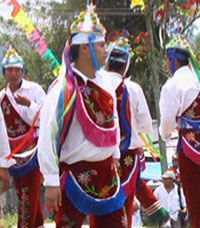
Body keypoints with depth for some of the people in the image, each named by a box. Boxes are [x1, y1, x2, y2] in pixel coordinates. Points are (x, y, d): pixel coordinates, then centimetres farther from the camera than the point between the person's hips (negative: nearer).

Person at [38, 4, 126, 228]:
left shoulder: (103, 80, 3)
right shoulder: (63, 89, -18)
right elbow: (47, 138, -18)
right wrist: (51, 182, -18)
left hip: (106, 170, 7)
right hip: (76, 173, -7)